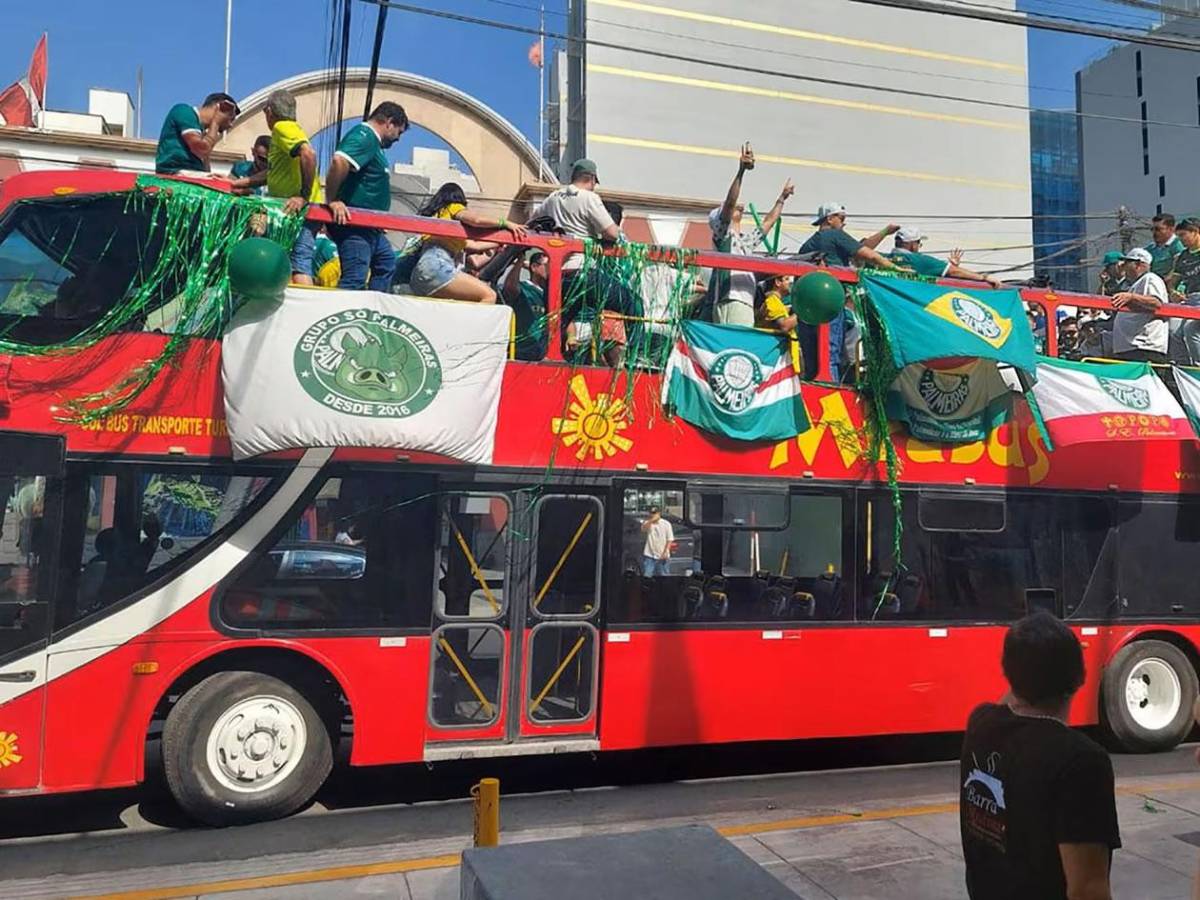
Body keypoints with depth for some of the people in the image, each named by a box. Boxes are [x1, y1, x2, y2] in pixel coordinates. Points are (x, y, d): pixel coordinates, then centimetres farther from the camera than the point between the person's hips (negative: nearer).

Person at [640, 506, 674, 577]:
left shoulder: (666, 524, -1)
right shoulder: (647, 523, 3)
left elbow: (670, 539, -3)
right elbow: (643, 529, -20)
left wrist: (665, 552, -12)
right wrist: (651, 520, -27)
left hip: (662, 556, -1)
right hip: (649, 555, 1)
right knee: (646, 576, -2)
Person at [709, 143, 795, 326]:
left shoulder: (746, 240, 31)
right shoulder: (722, 235, 6)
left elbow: (768, 222, 44)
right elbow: (729, 202, -10)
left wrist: (782, 197, 51)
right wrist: (741, 171, -19)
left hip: (747, 303, 9)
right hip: (730, 302, -9)